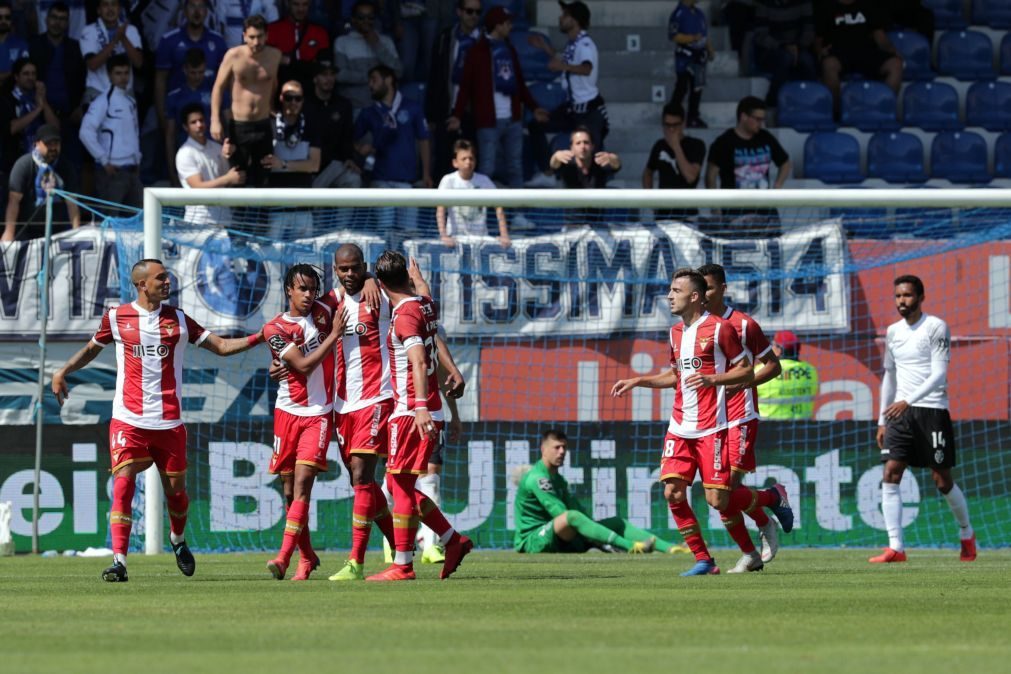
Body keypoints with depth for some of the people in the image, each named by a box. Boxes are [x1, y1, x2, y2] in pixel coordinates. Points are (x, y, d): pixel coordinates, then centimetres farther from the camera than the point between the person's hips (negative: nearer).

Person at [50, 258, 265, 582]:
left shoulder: (178, 319, 7)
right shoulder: (116, 318, 4)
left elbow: (222, 346, 8)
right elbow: (91, 349, 19)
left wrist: (260, 337, -4)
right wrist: (63, 371, 4)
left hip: (168, 421, 2)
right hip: (128, 420, -2)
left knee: (175, 488, 9)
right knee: (123, 484, -16)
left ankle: (178, 541, 39)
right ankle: (119, 561, -17)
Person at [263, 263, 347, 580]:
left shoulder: (323, 312, 4)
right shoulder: (275, 328, -4)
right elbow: (304, 365, -14)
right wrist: (334, 335, -13)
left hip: (319, 413, 0)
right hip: (288, 412, 0)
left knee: (302, 482, -15)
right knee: (290, 491, 5)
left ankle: (284, 557, -23)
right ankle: (306, 557, 22)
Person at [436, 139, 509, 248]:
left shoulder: (484, 181, 1)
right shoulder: (448, 180, -5)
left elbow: (499, 208, 1)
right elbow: (441, 210, -12)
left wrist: (504, 236, -8)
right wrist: (444, 236, -25)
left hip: (480, 236, 2)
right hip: (455, 237, -2)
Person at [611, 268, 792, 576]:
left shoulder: (720, 328, -7)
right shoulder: (676, 333, 15)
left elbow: (746, 372, -6)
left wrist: (712, 379, -21)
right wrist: (638, 382, 20)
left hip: (711, 428, -7)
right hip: (679, 428, 7)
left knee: (718, 499, -9)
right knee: (673, 492, -8)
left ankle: (773, 496, 18)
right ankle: (703, 560, 3)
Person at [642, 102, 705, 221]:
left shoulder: (696, 145, -4)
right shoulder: (660, 146, 9)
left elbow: (690, 177, -17)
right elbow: (648, 172, 26)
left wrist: (676, 147, -16)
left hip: (686, 212, -4)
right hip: (662, 210, 4)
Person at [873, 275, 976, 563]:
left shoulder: (936, 328, -8)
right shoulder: (893, 332, 12)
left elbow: (938, 375, -16)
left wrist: (908, 401, -27)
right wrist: (882, 421, 16)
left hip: (932, 410, -5)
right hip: (901, 412, 5)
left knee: (942, 480, 2)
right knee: (890, 474, -10)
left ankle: (966, 534, 26)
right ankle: (895, 547, -12)